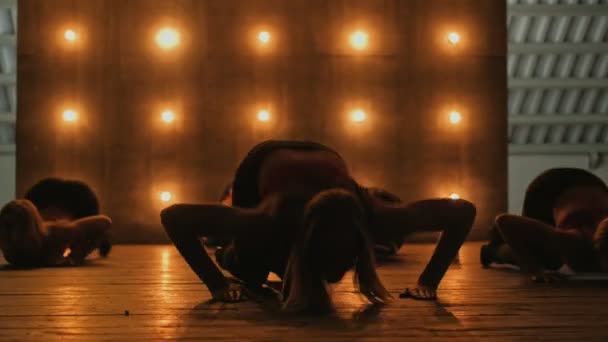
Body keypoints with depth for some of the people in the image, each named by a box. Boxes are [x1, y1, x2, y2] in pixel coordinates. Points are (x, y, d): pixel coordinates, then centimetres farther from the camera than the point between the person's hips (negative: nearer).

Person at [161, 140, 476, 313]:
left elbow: (464, 211, -33)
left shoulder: (373, 218, -42)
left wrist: (429, 281, -35)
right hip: (263, 162, -2)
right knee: (251, 275, -1)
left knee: (289, 268, 12)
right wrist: (217, 283, -42)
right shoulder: (271, 221, -46)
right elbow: (173, 216, -43)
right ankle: (228, 254, 33)